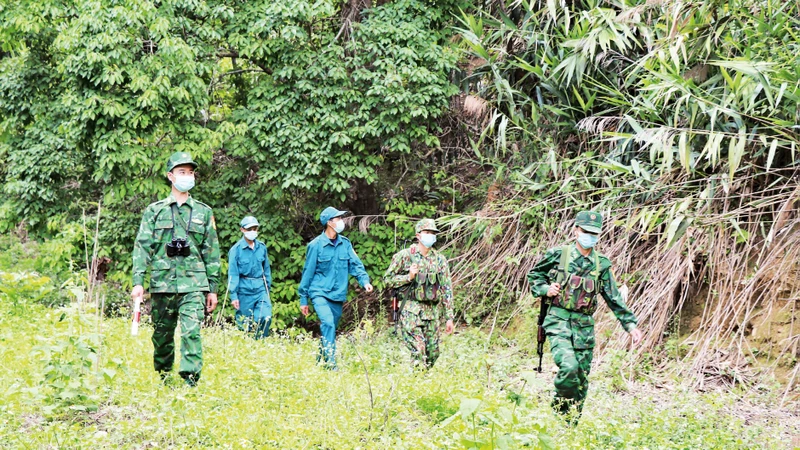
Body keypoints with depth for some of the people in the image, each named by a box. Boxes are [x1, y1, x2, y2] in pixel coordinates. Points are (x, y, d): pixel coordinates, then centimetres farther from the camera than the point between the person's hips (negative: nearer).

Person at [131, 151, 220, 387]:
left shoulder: (203, 212, 12)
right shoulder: (155, 211, 10)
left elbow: (212, 251, 12)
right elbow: (142, 246, 5)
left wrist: (213, 288, 8)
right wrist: (138, 281, -6)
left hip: (194, 284, -1)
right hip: (162, 283, 1)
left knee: (191, 332, -14)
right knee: (162, 336, 7)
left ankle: (191, 380, -17)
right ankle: (162, 381, 21)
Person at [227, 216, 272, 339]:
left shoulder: (262, 247, 6)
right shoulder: (236, 249, -5)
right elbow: (232, 274, -5)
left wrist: (268, 287, 15)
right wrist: (233, 295, -8)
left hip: (260, 289, 3)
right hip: (244, 290, -3)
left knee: (266, 317, -13)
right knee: (244, 324, 4)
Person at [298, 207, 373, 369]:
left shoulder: (345, 243, 5)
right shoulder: (316, 245, -7)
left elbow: (355, 264, 3)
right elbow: (308, 272, -2)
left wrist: (364, 280, -17)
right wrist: (303, 299, 2)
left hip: (338, 295, 5)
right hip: (320, 293, -5)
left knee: (331, 329, 11)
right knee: (328, 323, -24)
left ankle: (320, 362, 26)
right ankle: (330, 363, -26)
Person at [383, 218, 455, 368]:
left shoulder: (440, 260, 11)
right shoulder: (404, 256, 0)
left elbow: (447, 289, 11)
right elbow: (387, 279, 3)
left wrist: (449, 317, 6)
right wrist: (408, 277, -13)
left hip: (432, 311, 4)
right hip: (411, 309, -4)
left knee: (433, 353, 3)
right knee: (418, 350, -17)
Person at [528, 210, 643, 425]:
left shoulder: (601, 264, 8)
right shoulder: (558, 255, 0)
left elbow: (614, 299, 10)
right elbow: (534, 275, 12)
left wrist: (631, 325, 4)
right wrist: (545, 289, -7)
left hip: (584, 327, 4)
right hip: (559, 322, -4)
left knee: (581, 379, 4)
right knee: (569, 367, -25)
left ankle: (570, 426, 17)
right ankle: (558, 408, 0)